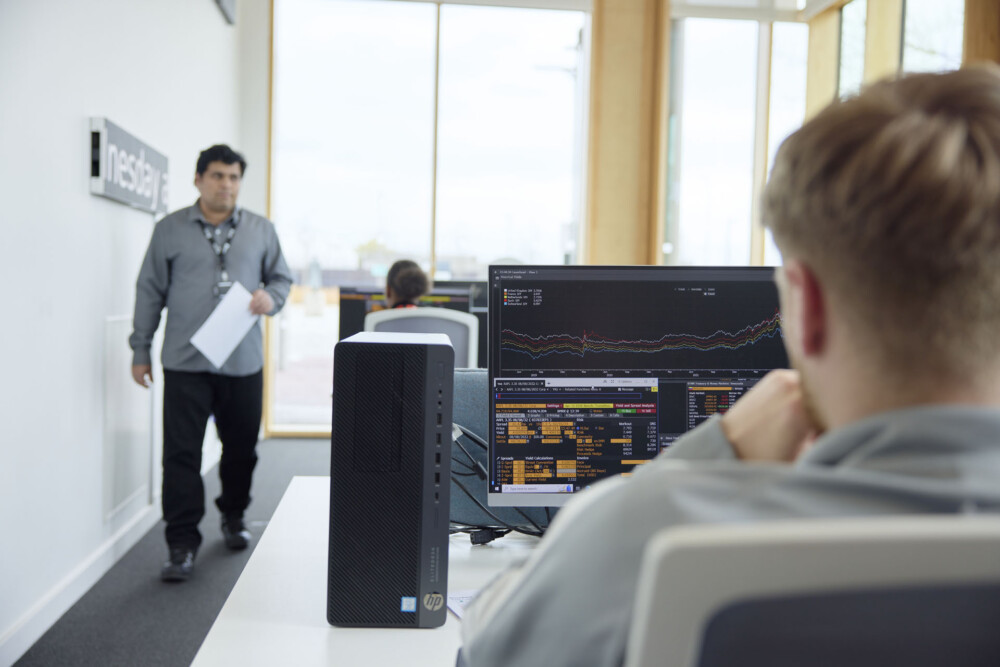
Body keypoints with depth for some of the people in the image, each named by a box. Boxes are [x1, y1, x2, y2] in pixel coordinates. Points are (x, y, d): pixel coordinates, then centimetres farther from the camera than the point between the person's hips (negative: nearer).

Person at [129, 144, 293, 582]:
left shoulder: (261, 230, 10)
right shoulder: (170, 230, 5)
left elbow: (281, 277, 18)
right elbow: (150, 291, 8)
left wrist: (271, 298, -6)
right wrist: (140, 349, 6)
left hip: (243, 363, 2)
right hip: (185, 364, -2)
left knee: (241, 448, 11)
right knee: (181, 454, -4)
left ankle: (233, 518, 34)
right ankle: (182, 543, 5)